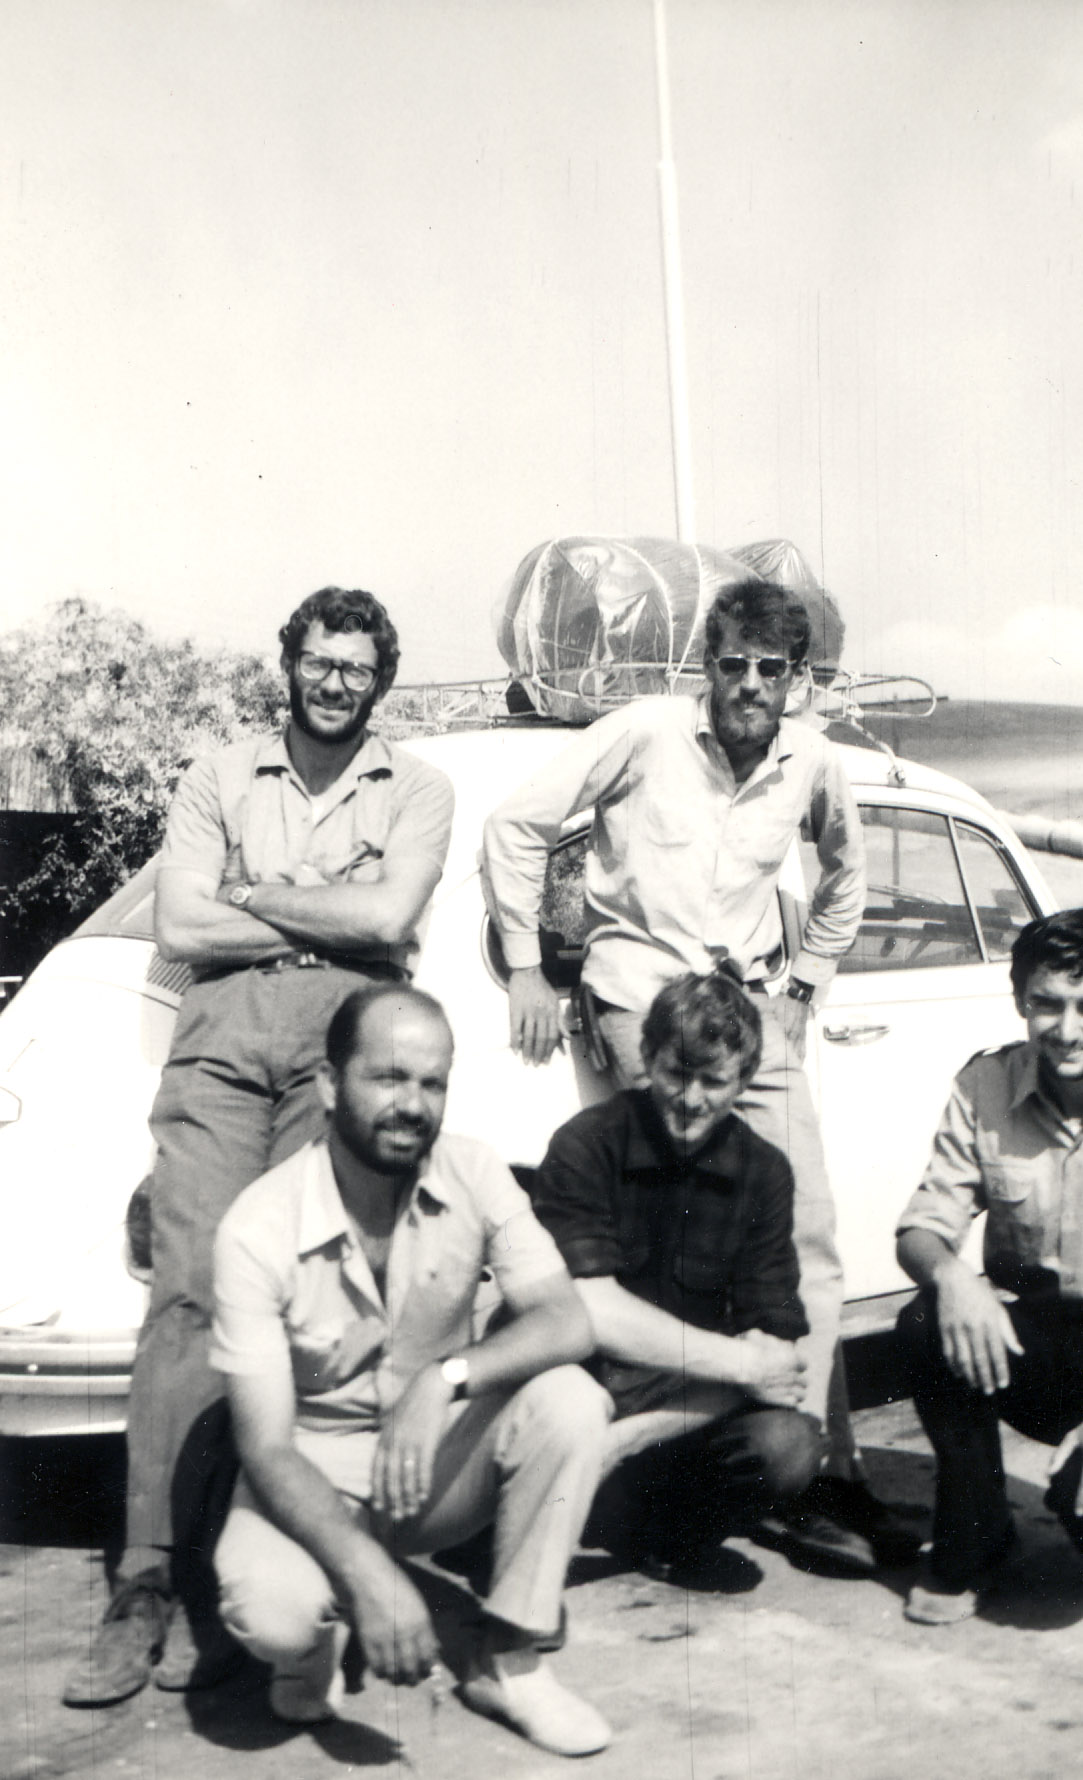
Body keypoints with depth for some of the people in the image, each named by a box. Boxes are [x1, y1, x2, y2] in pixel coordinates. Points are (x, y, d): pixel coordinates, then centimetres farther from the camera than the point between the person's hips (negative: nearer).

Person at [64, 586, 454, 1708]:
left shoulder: (414, 789, 16)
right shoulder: (220, 780, 21)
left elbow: (387, 916, -1)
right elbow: (178, 929, 8)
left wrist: (248, 896, 4)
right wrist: (326, 919, 5)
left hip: (347, 1028, -1)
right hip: (223, 1031, 2)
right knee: (189, 1290, -13)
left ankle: (217, 1585, -9)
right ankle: (150, 1581, -14)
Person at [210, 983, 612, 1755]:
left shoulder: (473, 1173, -12)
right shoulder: (260, 1228, -21)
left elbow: (567, 1322, -21)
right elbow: (266, 1447, -23)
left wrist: (447, 1378, -39)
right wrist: (366, 1568, -38)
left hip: (442, 1460, 3)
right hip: (316, 1471, -3)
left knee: (568, 1400, -26)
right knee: (266, 1606, -34)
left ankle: (510, 1662, -9)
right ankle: (317, 1643, 6)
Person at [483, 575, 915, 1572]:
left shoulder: (813, 763, 7)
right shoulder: (646, 734, -6)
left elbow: (847, 872, 28)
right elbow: (518, 826, -2)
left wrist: (807, 985, 19)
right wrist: (526, 971, -2)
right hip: (643, 989, -5)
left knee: (808, 1239, 0)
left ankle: (820, 1476, 7)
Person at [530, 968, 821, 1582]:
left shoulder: (763, 1172, 2)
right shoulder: (587, 1145, -9)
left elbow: (773, 1344, -6)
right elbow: (590, 1312, -19)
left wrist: (631, 1436, -21)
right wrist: (739, 1361, -19)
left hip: (694, 1405, 3)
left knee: (789, 1443, -28)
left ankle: (677, 1538, 5)